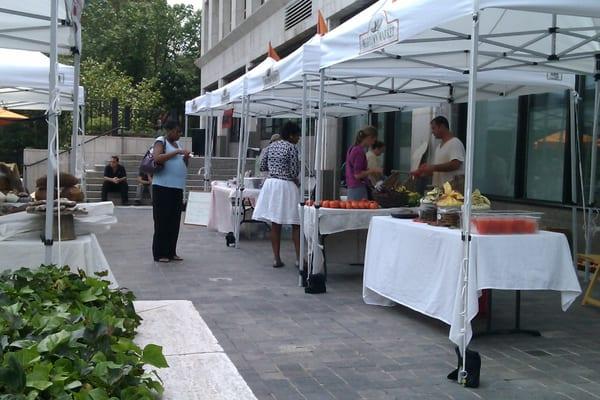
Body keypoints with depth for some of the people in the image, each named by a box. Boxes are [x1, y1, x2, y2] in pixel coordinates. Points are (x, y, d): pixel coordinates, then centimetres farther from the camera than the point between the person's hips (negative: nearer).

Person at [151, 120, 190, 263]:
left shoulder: (177, 144, 19)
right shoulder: (161, 141, -4)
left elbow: (183, 166, 25)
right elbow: (157, 158, -23)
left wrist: (186, 157, 5)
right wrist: (177, 152, -24)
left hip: (177, 188, 8)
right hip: (163, 187, -8)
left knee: (174, 222, 9)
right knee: (162, 221, -4)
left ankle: (171, 252, 17)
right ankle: (159, 254, 2)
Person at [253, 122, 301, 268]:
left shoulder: (271, 146, 9)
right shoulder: (292, 148, -10)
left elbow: (262, 166, 10)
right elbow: (294, 172, -14)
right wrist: (297, 183, 5)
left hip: (271, 184, 6)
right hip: (286, 186, -6)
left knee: (275, 224, 9)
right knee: (296, 224, 2)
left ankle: (276, 258, 10)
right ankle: (299, 258, 1)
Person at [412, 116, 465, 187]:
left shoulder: (455, 143, -9)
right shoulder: (439, 146, 20)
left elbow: (455, 165, -23)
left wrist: (433, 167, -24)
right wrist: (421, 172, 8)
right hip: (439, 188, 9)